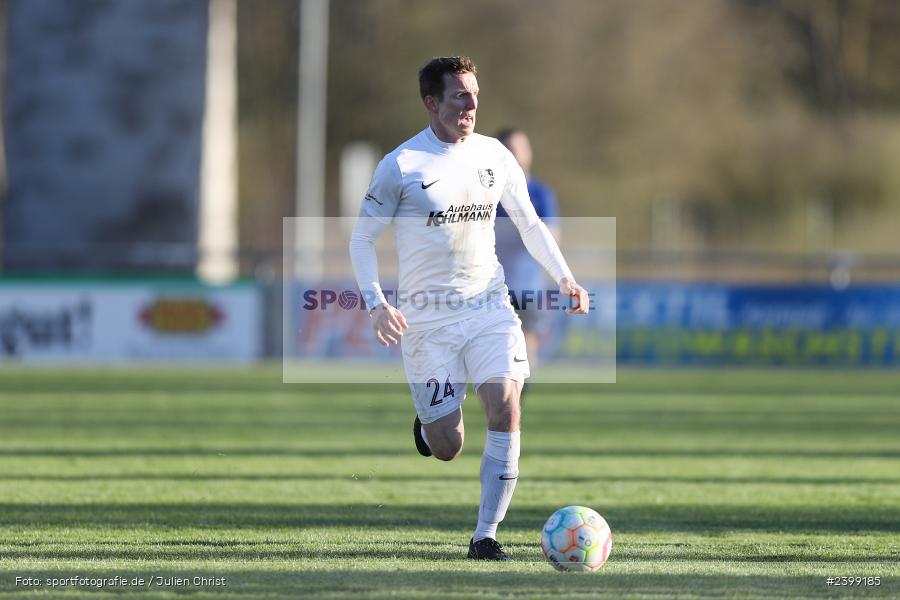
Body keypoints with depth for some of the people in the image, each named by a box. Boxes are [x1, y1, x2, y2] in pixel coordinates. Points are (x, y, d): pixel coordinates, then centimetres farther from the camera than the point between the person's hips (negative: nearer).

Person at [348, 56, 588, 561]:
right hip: (427, 319, -3)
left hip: (489, 306, 3)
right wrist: (377, 303, -16)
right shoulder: (400, 166, -7)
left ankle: (486, 536, -13)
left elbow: (529, 223, 18)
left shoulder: (494, 155, 5)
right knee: (448, 449, -3)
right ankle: (428, 425, 37)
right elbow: (362, 239, -1)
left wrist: (564, 277, 4)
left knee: (506, 405, -20)